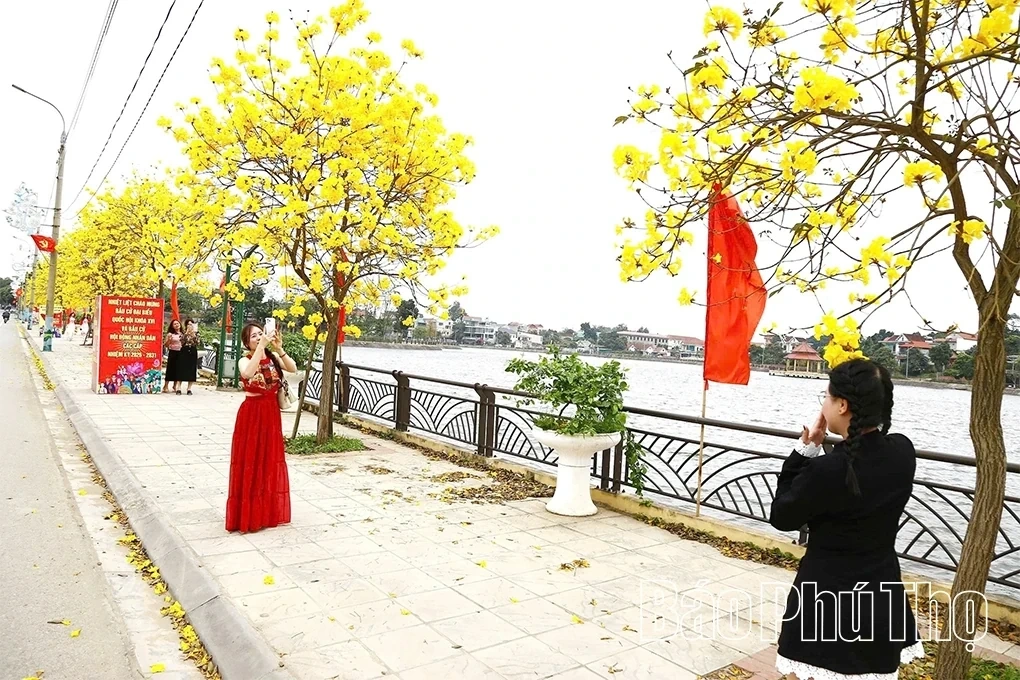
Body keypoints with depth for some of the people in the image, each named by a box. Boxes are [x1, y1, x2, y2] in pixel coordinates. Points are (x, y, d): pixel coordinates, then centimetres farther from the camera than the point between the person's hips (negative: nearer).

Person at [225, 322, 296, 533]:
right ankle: (248, 515, 11)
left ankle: (268, 511, 27)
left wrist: (279, 349, -21)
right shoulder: (245, 360, -10)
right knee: (250, 462, 1)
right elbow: (248, 373, -33)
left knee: (270, 462, 13)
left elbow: (293, 368, -12)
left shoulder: (273, 357, 3)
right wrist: (261, 347, -34)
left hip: (271, 413, 5)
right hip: (252, 414, -5)